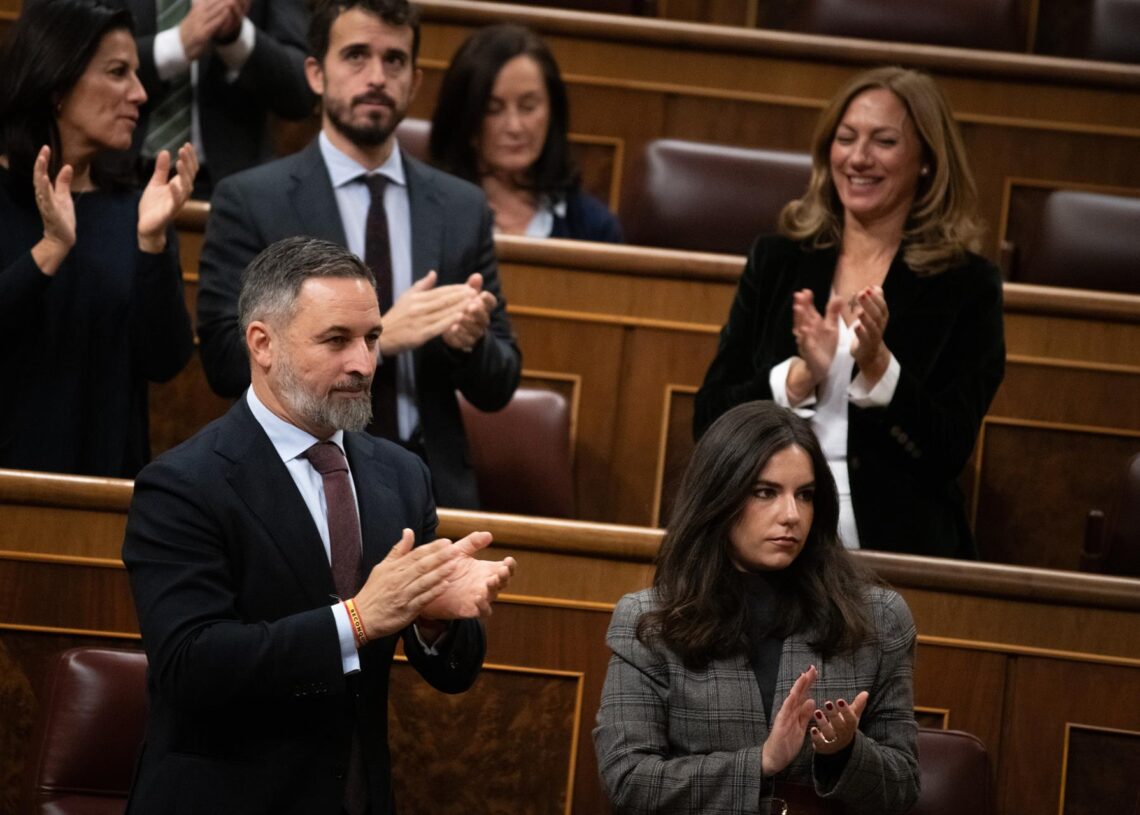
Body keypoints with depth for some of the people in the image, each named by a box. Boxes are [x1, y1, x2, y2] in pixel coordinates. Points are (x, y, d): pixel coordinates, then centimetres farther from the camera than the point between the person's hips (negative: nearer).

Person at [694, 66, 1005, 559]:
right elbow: (708, 418, 5)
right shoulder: (775, 261, 11)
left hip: (898, 552, -2)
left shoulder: (966, 286, 4)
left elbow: (948, 455, -1)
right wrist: (800, 376, -10)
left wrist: (876, 366, -14)